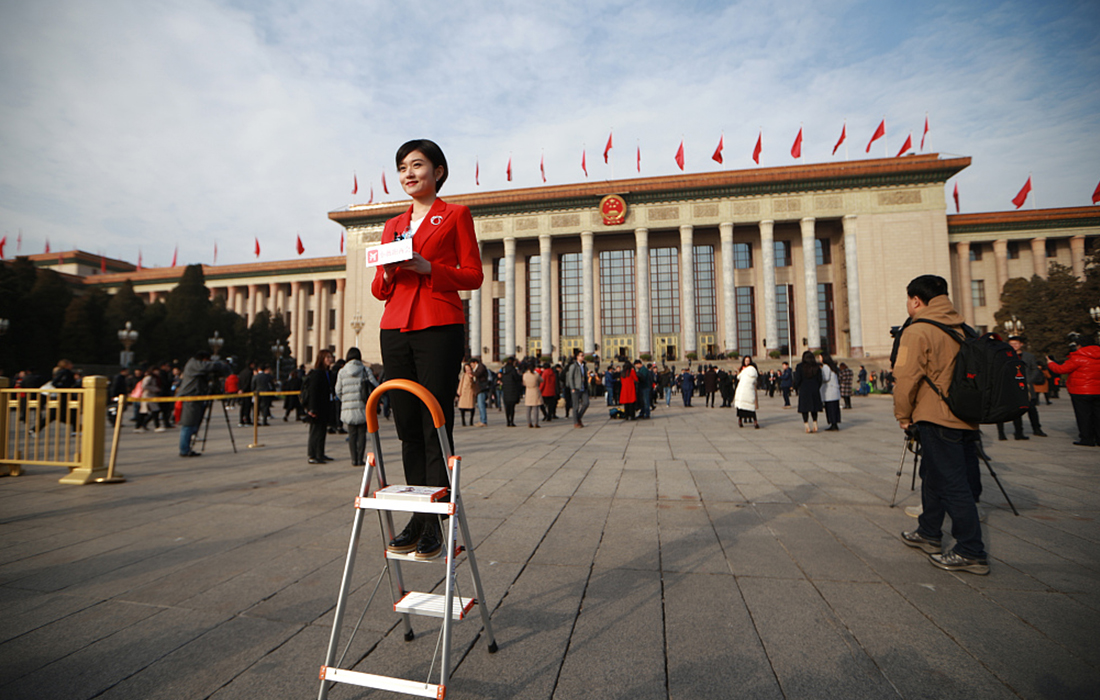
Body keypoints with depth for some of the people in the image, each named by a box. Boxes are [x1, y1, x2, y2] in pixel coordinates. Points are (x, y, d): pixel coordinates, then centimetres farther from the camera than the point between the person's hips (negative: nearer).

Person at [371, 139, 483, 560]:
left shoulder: (456, 215, 7)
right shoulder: (392, 226, 21)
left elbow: (473, 276, -1)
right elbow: (379, 289, 18)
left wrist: (428, 268, -13)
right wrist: (388, 274, -3)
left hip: (439, 328, -5)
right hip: (395, 329, 5)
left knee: (436, 427, -6)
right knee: (408, 428, 6)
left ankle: (435, 525, 3)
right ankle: (417, 519, 16)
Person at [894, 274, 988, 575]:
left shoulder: (917, 332, -14)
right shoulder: (962, 329, 12)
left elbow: (906, 378, -17)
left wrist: (903, 415, -5)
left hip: (937, 420, -9)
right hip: (966, 417, 9)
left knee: (952, 485, -2)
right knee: (933, 475, 20)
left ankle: (971, 553, 5)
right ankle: (929, 533, 32)